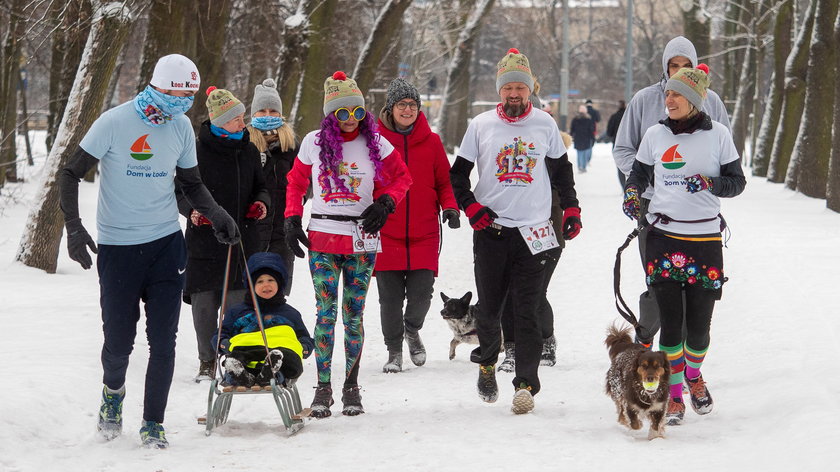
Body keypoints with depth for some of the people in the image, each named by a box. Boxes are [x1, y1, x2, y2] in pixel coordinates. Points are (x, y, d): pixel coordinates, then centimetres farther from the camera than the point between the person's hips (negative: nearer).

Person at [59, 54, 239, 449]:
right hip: (117, 248, -3)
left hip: (166, 244, 3)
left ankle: (153, 423, 10)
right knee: (118, 339, 1)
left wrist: (217, 215, 0)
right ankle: (113, 391, 33)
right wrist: (74, 228, -16)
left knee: (163, 340, -1)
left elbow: (191, 183, 17)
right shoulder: (114, 123, -11)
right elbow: (71, 175, -5)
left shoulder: (181, 127, 3)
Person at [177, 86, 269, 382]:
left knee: (239, 302, 0)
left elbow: (259, 186, 23)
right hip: (205, 239, -3)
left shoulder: (249, 151, 10)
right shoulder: (198, 151, -5)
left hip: (243, 241, 3)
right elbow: (180, 190, 2)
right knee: (205, 303, 0)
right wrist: (191, 210, -16)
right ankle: (207, 361, 13)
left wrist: (261, 202, 1)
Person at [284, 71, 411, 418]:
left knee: (354, 314, 3)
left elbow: (401, 178, 10)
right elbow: (296, 181, 14)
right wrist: (292, 219, 4)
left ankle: (352, 387, 10)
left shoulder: (375, 143, 0)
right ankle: (323, 387, 1)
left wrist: (384, 203, -7)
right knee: (325, 313, -4)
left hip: (362, 242, 0)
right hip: (322, 240, 0)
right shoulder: (314, 143, 2)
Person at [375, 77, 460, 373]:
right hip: (387, 234, -1)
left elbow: (444, 182, 11)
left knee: (421, 294, -4)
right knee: (390, 298, 0)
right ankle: (394, 349, 18)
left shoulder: (431, 142, 5)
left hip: (424, 234, 1)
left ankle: (412, 330, 28)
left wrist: (450, 207, -6)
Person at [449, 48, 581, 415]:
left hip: (533, 232, 0)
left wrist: (571, 209, 12)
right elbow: (458, 173, 9)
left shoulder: (545, 124, 6)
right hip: (490, 229, 0)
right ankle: (487, 363, 31)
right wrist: (471, 207, -3)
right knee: (489, 307, 6)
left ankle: (526, 383, -7)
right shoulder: (481, 125, 4)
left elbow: (561, 168, 18)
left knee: (526, 311, -7)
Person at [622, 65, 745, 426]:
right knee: (670, 322, -1)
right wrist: (632, 193, 0)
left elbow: (737, 182, 3)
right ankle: (674, 395, 9)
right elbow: (639, 172, 21)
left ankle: (693, 374, 33)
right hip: (662, 237, 1)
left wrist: (709, 183, -17)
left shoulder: (717, 135, 0)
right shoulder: (655, 135, 7)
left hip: (705, 240, -1)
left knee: (698, 325, 3)